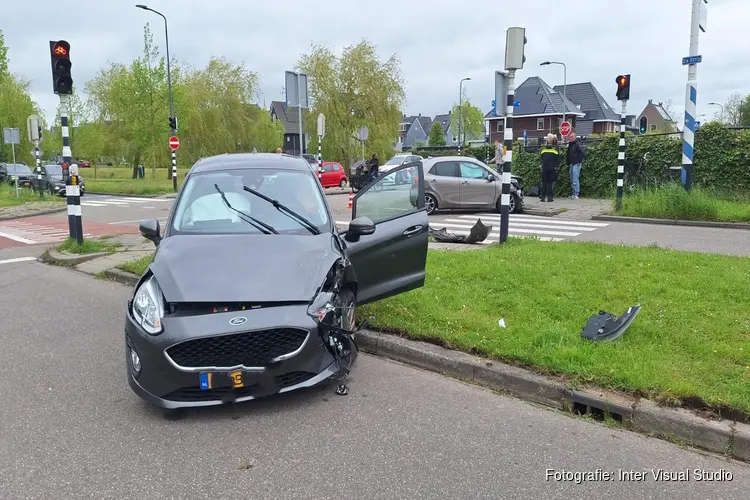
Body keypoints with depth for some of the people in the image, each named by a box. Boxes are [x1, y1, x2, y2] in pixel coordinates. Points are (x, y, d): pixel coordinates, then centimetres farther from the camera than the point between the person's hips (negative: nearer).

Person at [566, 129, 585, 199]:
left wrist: (579, 160, -16)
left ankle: (576, 194, -7)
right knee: (572, 180, 12)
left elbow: (583, 153, -20)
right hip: (571, 164, 9)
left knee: (575, 180, -10)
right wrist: (568, 162, 15)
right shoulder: (569, 144, 15)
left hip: (576, 164, -9)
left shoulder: (578, 144, -10)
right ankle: (573, 194, 18)